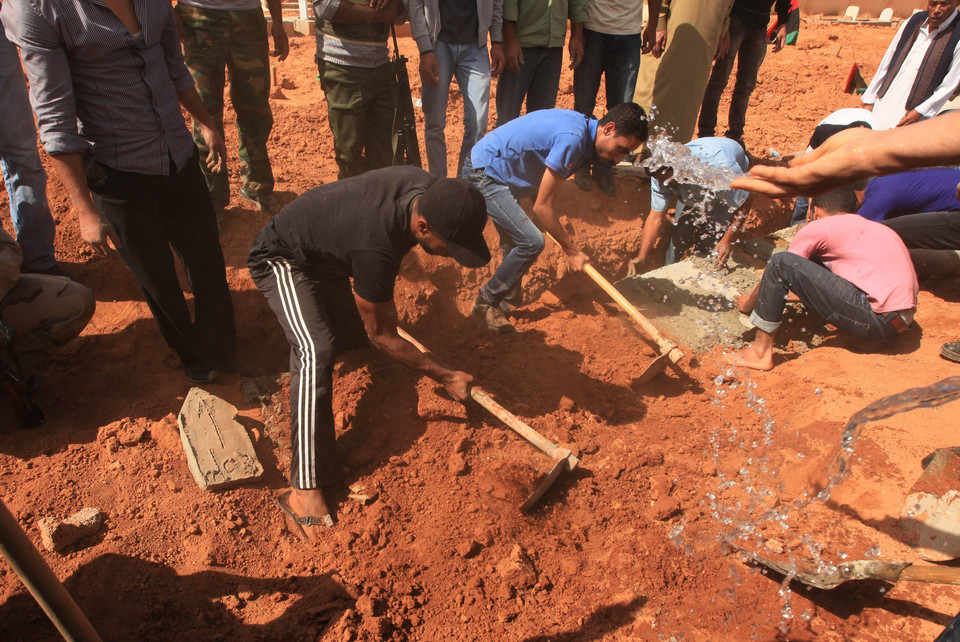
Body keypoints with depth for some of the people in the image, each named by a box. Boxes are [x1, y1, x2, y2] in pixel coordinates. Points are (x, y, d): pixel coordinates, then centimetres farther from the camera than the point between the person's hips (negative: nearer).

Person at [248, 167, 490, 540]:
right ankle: (304, 490, -29)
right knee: (316, 351, -31)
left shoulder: (428, 189, -21)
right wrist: (445, 377, -21)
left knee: (352, 338, 23)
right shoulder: (375, 246, -43)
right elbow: (382, 335, -28)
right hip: (283, 260, -8)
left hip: (328, 254, 8)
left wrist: (385, 296, 9)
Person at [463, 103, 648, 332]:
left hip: (488, 171, 10)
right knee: (531, 242, -16)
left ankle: (508, 304, 30)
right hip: (484, 174, -10)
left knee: (515, 246, 15)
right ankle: (485, 303, -1)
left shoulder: (582, 125, 3)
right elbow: (542, 207, -22)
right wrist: (571, 250, -13)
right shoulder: (572, 139, -28)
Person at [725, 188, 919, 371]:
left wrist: (747, 302, 25)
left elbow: (778, 269, 7)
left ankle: (761, 353, -8)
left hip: (877, 320, -9)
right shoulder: (877, 227, 26)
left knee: (780, 262, -8)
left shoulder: (819, 227, 2)